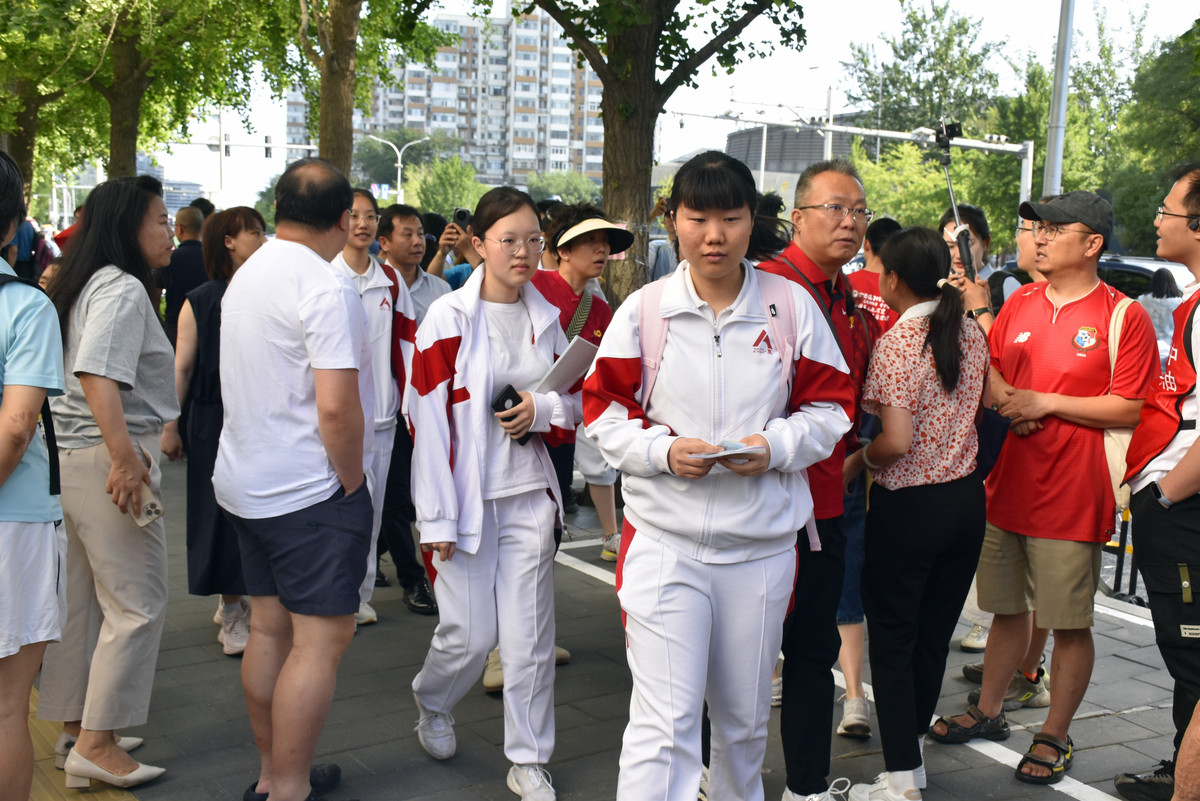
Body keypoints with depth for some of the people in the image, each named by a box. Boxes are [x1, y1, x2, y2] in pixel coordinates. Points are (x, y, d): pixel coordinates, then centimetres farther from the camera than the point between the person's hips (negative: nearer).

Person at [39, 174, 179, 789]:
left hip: (71, 456, 10)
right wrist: (125, 457, -26)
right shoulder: (123, 288, -13)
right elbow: (96, 376, -25)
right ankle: (96, 746, 3)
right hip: (105, 457, -10)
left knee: (83, 599, 16)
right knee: (136, 602, -3)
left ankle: (77, 727, 27)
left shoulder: (85, 284, 17)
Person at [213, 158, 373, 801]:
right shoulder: (325, 288, -17)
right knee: (321, 637, -2)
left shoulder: (246, 275, 11)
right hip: (310, 493, -9)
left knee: (269, 627, 15)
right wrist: (351, 483, -11)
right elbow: (336, 406, -25)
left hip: (246, 483, 9)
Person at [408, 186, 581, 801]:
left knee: (530, 635, 4)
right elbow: (428, 423, -10)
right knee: (470, 634, 1)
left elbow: (576, 403, 15)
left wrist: (543, 409, -9)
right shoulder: (447, 318, -8)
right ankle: (431, 703, 35)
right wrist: (436, 518, -12)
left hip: (529, 495, 4)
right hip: (467, 497, -3)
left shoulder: (547, 319, 6)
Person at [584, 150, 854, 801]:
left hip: (762, 544, 2)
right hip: (665, 538, -2)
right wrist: (663, 450, -16)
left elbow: (830, 407, 5)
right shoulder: (643, 309, -1)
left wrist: (776, 446, -14)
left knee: (745, 716, 20)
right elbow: (604, 409, 1)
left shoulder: (792, 306, 1)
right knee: (663, 723, -7)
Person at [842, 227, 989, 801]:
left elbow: (897, 440, -23)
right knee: (935, 634, 17)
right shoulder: (972, 334, 4)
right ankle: (912, 741, 33)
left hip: (908, 507, -7)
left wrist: (858, 461, -5)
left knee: (891, 641, 5)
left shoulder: (895, 343, -17)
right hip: (967, 499, 7)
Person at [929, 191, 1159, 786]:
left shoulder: (1124, 317, -8)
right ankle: (988, 710, 33)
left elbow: (1130, 408, -12)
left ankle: (1055, 736, 19)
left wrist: (1045, 402, -14)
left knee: (1070, 623, 4)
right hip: (1006, 485, 5)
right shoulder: (1019, 303, 10)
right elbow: (987, 364, 16)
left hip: (1071, 497, -5)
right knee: (1008, 608, 18)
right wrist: (1004, 398, -5)